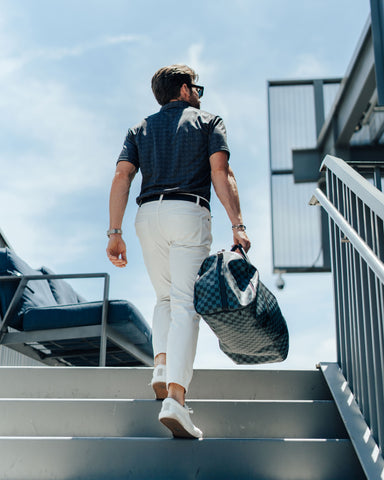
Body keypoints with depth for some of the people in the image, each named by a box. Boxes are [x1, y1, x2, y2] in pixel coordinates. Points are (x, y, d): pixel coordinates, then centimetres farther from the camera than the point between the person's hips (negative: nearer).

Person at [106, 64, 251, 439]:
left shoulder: (140, 129, 22)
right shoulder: (209, 122, 13)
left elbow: (121, 178, 7)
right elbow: (221, 174, -4)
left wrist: (115, 233, 2)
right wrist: (237, 226, -10)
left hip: (149, 214, 4)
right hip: (190, 214, -4)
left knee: (165, 298, 21)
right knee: (186, 305, -9)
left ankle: (162, 366, 2)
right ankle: (175, 397, -21)